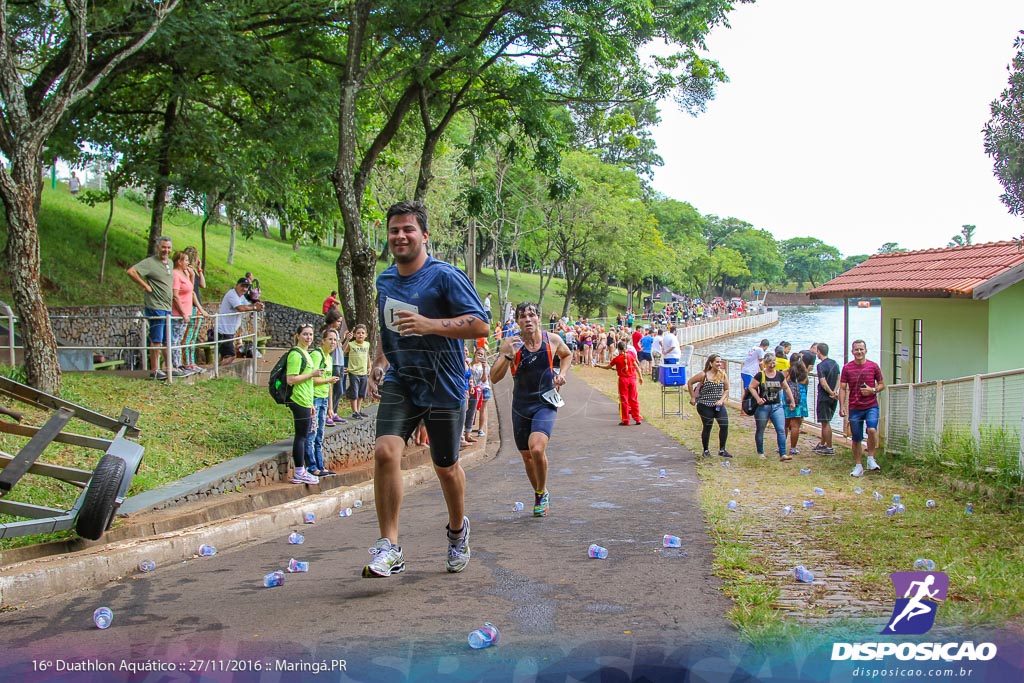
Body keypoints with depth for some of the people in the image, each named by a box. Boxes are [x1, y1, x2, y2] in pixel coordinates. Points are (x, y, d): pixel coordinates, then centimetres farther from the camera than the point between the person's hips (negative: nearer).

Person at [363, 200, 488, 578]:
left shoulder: (445, 276, -11)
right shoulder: (385, 280, 9)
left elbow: (480, 324, -16)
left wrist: (430, 325, -27)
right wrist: (378, 364, 10)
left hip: (442, 386, -4)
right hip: (399, 382, 4)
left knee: (445, 466, 9)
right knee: (385, 451, -18)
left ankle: (458, 529, 39)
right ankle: (389, 547, -12)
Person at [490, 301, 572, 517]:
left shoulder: (553, 340, -6)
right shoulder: (510, 344, -11)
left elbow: (567, 355, 18)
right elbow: (494, 378, -16)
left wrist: (562, 373, 1)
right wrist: (508, 356, -30)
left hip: (545, 404, -2)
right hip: (521, 406, 2)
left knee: (537, 449, -24)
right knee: (527, 456, 11)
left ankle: (542, 493, 1)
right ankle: (540, 496, 36)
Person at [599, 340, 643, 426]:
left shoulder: (617, 359, -8)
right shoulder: (631, 356, 2)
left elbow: (608, 367, 1)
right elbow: (636, 366, 5)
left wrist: (599, 366, 17)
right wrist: (640, 376, 13)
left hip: (623, 379, -3)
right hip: (632, 378, 3)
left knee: (624, 400, 3)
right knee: (634, 399, 9)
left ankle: (625, 420, 5)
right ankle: (637, 419, 11)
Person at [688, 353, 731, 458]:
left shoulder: (723, 375, 1)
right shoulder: (704, 375, -9)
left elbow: (726, 389, 7)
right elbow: (690, 383, -1)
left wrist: (721, 400, -8)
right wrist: (693, 397, -1)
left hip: (719, 405, 3)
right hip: (705, 406, -3)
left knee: (725, 425, -7)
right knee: (707, 427, 4)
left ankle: (722, 450, 8)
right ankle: (706, 450, 22)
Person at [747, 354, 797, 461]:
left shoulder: (779, 375, 4)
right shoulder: (760, 375, -7)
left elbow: (786, 388, 16)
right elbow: (751, 387, -6)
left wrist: (792, 401, 16)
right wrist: (758, 398, -17)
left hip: (777, 406, 2)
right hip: (763, 406, -2)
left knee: (781, 430, -8)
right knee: (760, 430, 9)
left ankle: (783, 454, -9)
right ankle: (760, 453, 25)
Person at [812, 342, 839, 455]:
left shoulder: (821, 365, -16)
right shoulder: (835, 363, 8)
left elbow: (823, 383, -21)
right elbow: (838, 379, 4)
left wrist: (832, 393, -11)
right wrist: (835, 392, -6)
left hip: (824, 398, -8)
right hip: (833, 399, 8)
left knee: (825, 423, -1)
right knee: (825, 422, 18)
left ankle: (829, 448, 1)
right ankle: (822, 445, 27)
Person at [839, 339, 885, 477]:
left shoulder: (873, 366, 1)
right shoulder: (847, 368, 2)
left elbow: (882, 385, 10)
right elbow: (842, 389, 4)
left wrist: (873, 390, -11)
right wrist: (842, 406, -5)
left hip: (871, 406, -1)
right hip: (854, 408, 1)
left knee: (872, 430, -25)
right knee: (856, 438, 6)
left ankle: (871, 459, -7)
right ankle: (858, 466, 18)